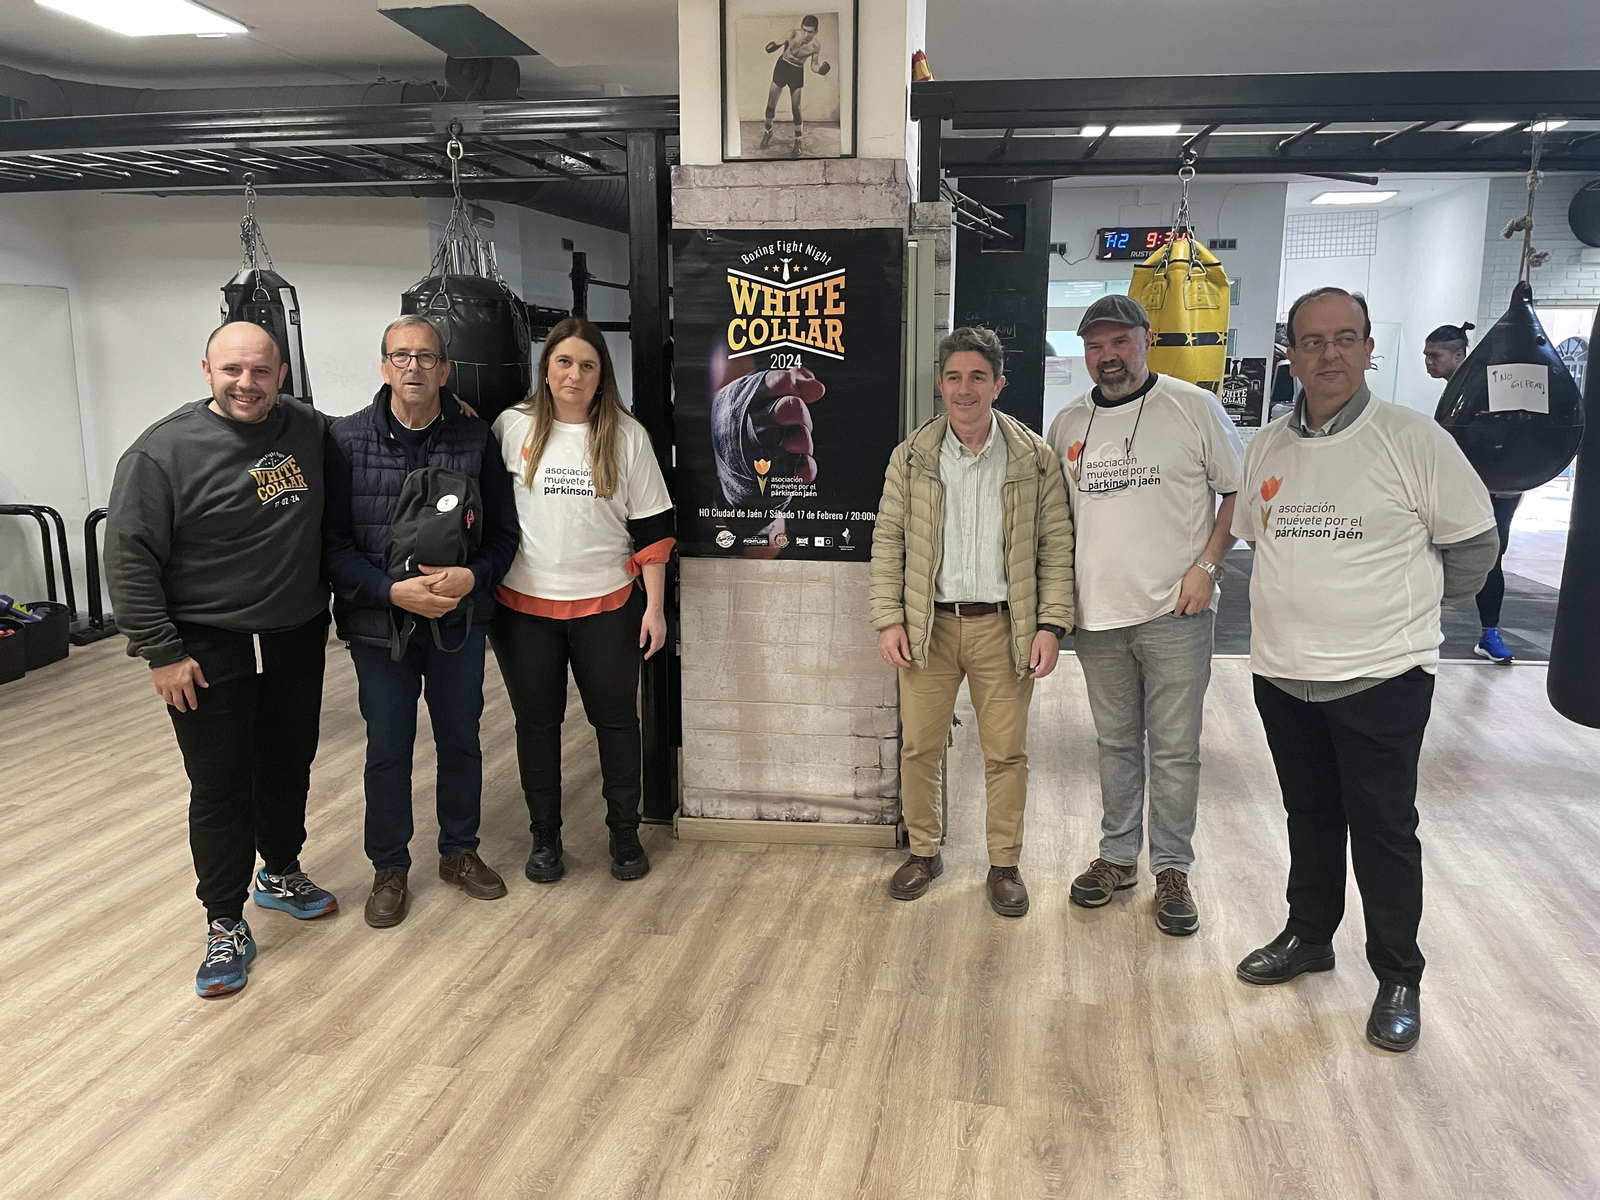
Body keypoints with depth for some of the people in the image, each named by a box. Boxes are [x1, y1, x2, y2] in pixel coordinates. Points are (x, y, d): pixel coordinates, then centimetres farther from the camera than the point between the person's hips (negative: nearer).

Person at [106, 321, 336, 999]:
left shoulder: (309, 431, 1)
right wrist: (161, 653, -15)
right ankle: (226, 925, 17)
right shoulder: (164, 451, -14)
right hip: (209, 651, -5)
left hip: (298, 639, 5)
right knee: (221, 789, 3)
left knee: (289, 768, 18)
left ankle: (280, 873, 40)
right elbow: (130, 560, -13)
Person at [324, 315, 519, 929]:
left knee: (461, 739, 15)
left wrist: (471, 577, -17)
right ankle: (389, 868, 28)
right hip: (379, 624, -1)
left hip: (459, 621, 2)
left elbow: (504, 530, 1)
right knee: (388, 747, 10)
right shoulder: (346, 439, -7)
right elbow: (333, 542, -8)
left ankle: (460, 851, 35)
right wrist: (392, 591, -20)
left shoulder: (475, 437, -3)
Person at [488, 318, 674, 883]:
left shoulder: (626, 435, -2)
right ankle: (544, 837, 27)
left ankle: (625, 833, 26)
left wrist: (654, 606, -3)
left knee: (616, 718, 9)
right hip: (524, 604, 1)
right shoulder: (512, 427, -1)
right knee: (537, 723, 11)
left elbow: (652, 526, -1)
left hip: (606, 604, 0)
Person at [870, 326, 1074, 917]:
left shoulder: (1036, 459, -1)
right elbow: (888, 542, 3)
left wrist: (1051, 625, -7)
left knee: (1006, 753, 7)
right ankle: (923, 852, 28)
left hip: (1004, 628, -1)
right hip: (928, 625, 1)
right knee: (918, 747, 8)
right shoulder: (910, 457, 2)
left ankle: (1004, 864, 24)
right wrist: (888, 619, -4)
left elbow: (1056, 549, 0)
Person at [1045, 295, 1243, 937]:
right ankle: (1117, 856, 28)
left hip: (1175, 613, -4)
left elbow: (1239, 491, 0)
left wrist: (1207, 566, -10)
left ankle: (1172, 870, 17)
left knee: (1174, 748, 3)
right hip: (1098, 614, 4)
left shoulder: (1194, 407, -3)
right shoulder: (1068, 424, 8)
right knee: (1116, 742, 15)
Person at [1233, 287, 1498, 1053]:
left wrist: (1408, 604, 6)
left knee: (1383, 830, 5)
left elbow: (1472, 542, -3)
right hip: (1283, 674, 4)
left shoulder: (1413, 441, -11)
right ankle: (1307, 937, 38)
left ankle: (1399, 980, 23)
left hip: (1381, 677, -4)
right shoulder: (1267, 448, 3)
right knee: (1310, 817, 19)